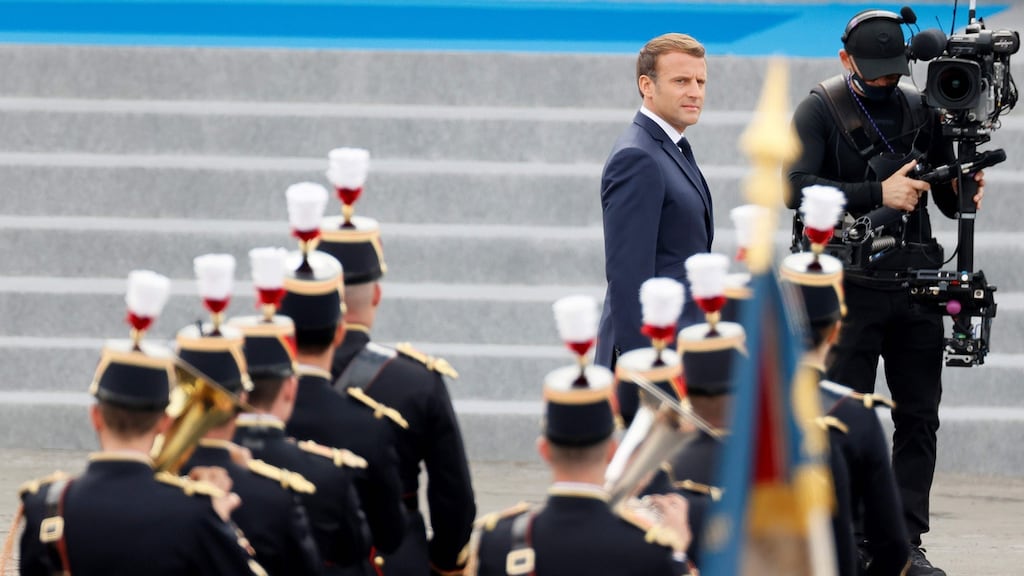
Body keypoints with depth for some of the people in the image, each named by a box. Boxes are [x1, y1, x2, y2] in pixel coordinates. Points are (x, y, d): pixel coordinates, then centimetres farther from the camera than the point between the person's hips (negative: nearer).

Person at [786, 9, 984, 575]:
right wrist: (877, 193, -23)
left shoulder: (921, 109, 10)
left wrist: (965, 187, -10)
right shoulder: (820, 110, -1)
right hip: (849, 286, -4)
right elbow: (797, 186, -16)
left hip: (914, 284, 4)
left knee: (918, 417, 4)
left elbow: (949, 201, 14)